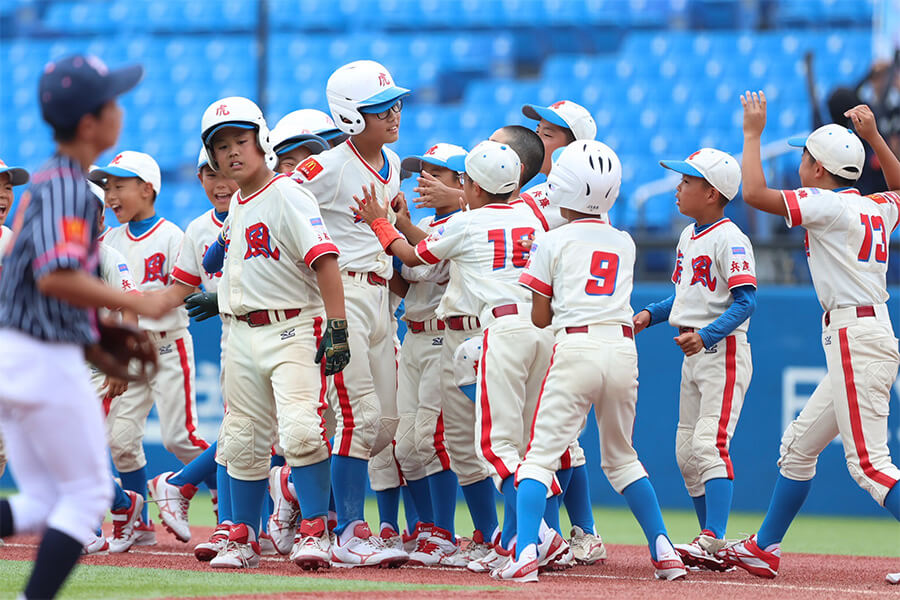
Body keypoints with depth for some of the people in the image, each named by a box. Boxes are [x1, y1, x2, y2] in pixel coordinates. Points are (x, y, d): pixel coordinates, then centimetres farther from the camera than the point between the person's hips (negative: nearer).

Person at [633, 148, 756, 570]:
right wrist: (650, 314, 9)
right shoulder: (689, 235, 14)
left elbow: (745, 301, -21)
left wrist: (705, 335, -31)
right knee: (686, 453, 10)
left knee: (709, 445, -19)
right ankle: (711, 543, 17)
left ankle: (713, 543, -24)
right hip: (693, 353, 10)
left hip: (724, 351, -10)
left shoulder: (729, 240, -14)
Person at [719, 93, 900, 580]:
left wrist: (753, 133, -3)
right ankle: (764, 549, 26)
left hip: (855, 339, -10)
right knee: (799, 444, 18)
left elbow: (754, 193, -15)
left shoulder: (828, 205, -10)